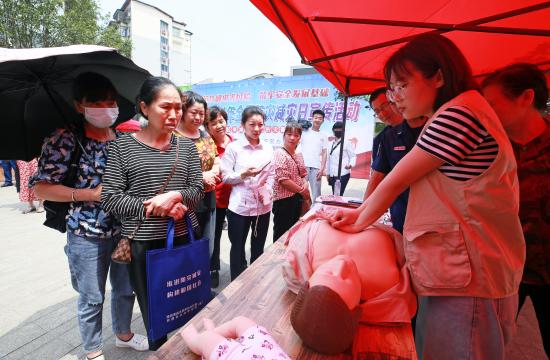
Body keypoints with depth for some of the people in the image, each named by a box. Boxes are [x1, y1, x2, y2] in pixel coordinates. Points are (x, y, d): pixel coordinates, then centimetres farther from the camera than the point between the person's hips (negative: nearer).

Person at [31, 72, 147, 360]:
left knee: (125, 289, 20)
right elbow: (41, 187, -10)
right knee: (92, 298, 14)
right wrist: (92, 194, -18)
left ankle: (123, 334, 46)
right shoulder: (64, 139, -10)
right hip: (87, 235, -4)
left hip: (123, 230, 4)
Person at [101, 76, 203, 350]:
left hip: (183, 236, 2)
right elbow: (110, 198, -6)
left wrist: (175, 196, -18)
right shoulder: (122, 147, -3)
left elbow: (197, 189, 2)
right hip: (142, 242, -2)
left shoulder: (186, 146, 4)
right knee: (152, 310, 13)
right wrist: (152, 208, -16)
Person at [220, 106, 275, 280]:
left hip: (263, 205, 4)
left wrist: (268, 189, -7)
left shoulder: (268, 148, 5)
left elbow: (271, 174, 10)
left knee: (258, 248, 18)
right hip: (240, 205, -3)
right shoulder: (233, 147, -6)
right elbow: (225, 176, -7)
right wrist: (244, 174, -22)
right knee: (238, 247, 11)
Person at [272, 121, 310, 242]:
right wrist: (303, 191, -14)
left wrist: (305, 186, -5)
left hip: (297, 198, 8)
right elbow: (283, 180, -23)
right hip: (284, 200, -8)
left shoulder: (299, 155, 9)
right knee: (281, 234, 5)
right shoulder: (280, 154, -16)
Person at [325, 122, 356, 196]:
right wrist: (328, 173, 15)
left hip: (343, 174, -6)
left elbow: (353, 156, -4)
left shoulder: (347, 143, -1)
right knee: (334, 195, 9)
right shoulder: (330, 144, 16)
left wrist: (351, 164, -24)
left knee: (338, 195, -13)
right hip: (332, 174, 6)